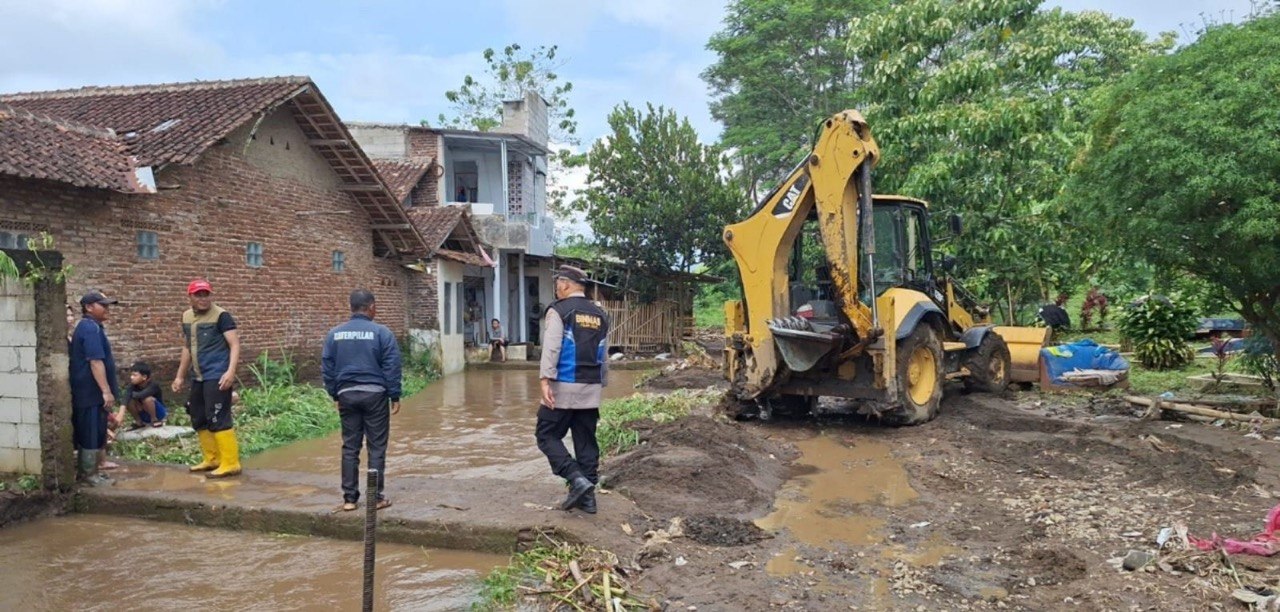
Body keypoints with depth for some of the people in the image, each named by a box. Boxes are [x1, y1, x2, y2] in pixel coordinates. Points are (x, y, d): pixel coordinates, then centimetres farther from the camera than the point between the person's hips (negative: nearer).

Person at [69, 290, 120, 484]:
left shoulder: (87, 327, 17)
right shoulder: (91, 328, -17)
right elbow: (95, 361, -25)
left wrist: (105, 390, 27)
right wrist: (106, 391, -26)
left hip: (87, 391, 11)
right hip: (92, 391, -11)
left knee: (87, 431, 16)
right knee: (92, 432, -4)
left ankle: (84, 469, 24)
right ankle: (89, 473, 3)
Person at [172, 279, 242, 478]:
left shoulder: (221, 316, -10)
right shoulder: (187, 317, 13)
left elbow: (235, 344, -16)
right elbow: (187, 347, 23)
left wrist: (231, 371, -29)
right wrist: (180, 376, 23)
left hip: (217, 377, -8)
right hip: (198, 378, 8)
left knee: (218, 419, -11)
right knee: (199, 420, 14)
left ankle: (230, 463, -6)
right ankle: (211, 459, 27)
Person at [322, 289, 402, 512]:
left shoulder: (335, 334, 5)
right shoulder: (381, 332, -7)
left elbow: (327, 367, 8)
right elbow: (391, 367, -8)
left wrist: (334, 395, 16)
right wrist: (395, 396, -2)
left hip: (347, 395, 4)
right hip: (374, 394, -3)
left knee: (350, 447, 10)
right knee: (376, 447, 3)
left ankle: (349, 498, 13)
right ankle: (376, 497, 6)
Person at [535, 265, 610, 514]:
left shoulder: (559, 310, -5)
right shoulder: (600, 315, 14)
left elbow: (551, 348, -15)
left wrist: (545, 380, -18)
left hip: (565, 386, -6)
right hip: (591, 390, 6)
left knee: (547, 436, 4)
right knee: (586, 442, 9)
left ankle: (577, 479, -11)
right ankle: (587, 497, 11)